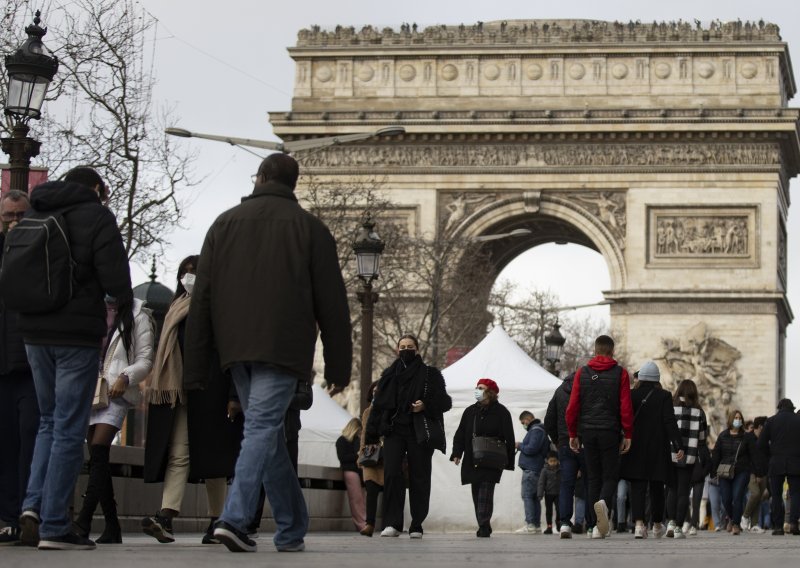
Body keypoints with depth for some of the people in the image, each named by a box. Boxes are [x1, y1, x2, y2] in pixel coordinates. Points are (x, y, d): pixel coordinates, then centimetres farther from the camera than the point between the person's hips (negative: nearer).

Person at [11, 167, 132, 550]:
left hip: (34, 332, 6)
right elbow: (114, 275, -12)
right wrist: (123, 304, 7)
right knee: (69, 429, -2)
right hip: (77, 333, -6)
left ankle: (33, 504, 0)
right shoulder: (96, 216, -5)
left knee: (49, 422, 18)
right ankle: (53, 527, -3)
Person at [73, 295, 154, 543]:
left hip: (116, 393, -5)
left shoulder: (138, 316, 4)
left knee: (98, 453, -18)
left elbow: (145, 360, 1)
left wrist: (125, 378, -15)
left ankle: (83, 521, -26)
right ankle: (111, 526, 7)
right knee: (98, 459, 3)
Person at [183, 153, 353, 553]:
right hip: (283, 348, -3)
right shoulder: (309, 227, 5)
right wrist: (338, 366, 6)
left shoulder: (225, 223, 13)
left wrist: (195, 369, 8)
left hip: (236, 349, 4)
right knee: (263, 430, -8)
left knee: (269, 433, 12)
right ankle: (234, 518, -26)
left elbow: (202, 300, 9)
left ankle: (293, 530, 16)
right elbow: (331, 303, 2)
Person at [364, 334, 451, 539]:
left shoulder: (430, 374, 9)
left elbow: (445, 402, 6)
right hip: (394, 431, 1)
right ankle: (392, 523, -14)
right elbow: (378, 405, 13)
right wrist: (372, 435, 6)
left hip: (420, 433, -1)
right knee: (391, 473, -14)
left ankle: (417, 526, 5)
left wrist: (426, 405, -14)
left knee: (419, 478, -1)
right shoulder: (389, 375, 15)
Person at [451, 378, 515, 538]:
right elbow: (460, 434, 14)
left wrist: (509, 462, -5)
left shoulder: (500, 412, 0)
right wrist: (457, 454, 0)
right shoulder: (470, 411, 13)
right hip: (472, 462, 5)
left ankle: (484, 526, -18)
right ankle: (484, 526, 13)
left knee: (485, 493, -14)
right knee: (477, 493, 6)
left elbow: (509, 439, -1)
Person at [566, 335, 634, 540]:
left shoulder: (582, 373, 6)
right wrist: (628, 435, 1)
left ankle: (598, 526, 5)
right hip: (610, 431, -2)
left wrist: (572, 434, 9)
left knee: (594, 477, 9)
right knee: (610, 475, 4)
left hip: (587, 431, 2)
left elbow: (572, 406, 3)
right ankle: (603, 501, -29)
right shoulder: (620, 373, 0)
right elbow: (626, 407, -4)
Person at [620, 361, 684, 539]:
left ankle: (639, 523, -21)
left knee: (637, 486, -2)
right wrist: (678, 446, -12)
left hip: (635, 449, 0)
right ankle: (657, 524, 27)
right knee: (656, 487, 14)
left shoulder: (631, 396, -1)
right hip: (657, 449, 0)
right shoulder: (664, 396, -3)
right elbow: (670, 422, -10)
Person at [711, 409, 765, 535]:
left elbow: (754, 455, 4)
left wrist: (759, 472, 0)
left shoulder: (747, 437, 3)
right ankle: (731, 518, 28)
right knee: (726, 499, 0)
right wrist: (713, 471, 2)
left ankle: (736, 524, -6)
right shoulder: (723, 436, 7)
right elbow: (716, 454, 8)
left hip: (742, 472, -2)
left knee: (737, 497, -14)